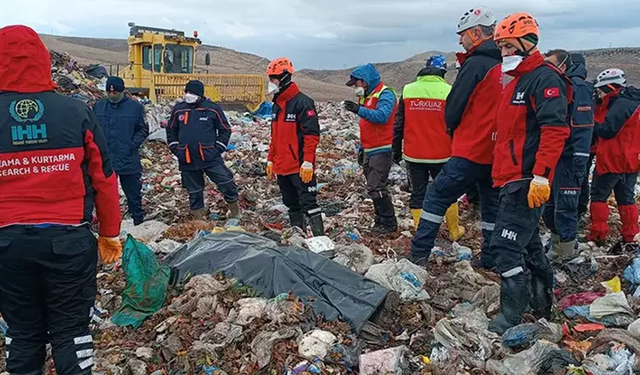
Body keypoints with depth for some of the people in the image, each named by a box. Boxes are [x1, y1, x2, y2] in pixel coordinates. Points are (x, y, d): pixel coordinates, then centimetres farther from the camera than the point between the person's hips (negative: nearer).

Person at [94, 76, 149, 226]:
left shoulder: (134, 107, -1)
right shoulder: (98, 106, 5)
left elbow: (143, 129, 4)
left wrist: (134, 144, -9)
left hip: (128, 160, -2)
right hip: (104, 159, 2)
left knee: (133, 191, 7)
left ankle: (138, 220, 20)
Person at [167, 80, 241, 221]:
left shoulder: (213, 108, -4)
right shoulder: (178, 109, 4)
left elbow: (225, 130, 3)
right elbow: (171, 131, 16)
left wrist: (218, 149, -5)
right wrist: (176, 149, 6)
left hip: (210, 158, -2)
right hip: (187, 160, 3)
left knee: (226, 183, -1)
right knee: (194, 191, 11)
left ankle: (235, 211, 20)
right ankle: (199, 218, 25)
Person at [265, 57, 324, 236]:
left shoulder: (302, 102, -11)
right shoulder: (276, 105, 15)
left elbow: (312, 134, -17)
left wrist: (308, 162, -22)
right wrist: (271, 160, 19)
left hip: (300, 167, -9)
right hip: (282, 167, 9)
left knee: (308, 204, -9)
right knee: (292, 205, 14)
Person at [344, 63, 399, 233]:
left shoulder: (385, 94, -10)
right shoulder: (366, 96, 18)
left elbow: (382, 116, -28)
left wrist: (359, 110, -32)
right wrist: (362, 147, 23)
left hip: (382, 150, -9)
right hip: (369, 151, 9)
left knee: (376, 188, -11)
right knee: (374, 187, 11)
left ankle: (389, 223, -1)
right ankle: (380, 221, 20)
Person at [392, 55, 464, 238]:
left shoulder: (407, 90, 0)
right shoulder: (448, 91, -7)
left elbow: (399, 125, 3)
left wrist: (396, 150, 12)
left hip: (413, 154, 1)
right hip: (441, 154, -1)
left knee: (418, 193, 9)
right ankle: (454, 232, 26)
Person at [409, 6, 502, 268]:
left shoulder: (476, 64, -13)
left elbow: (454, 107, -10)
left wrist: (453, 130, 11)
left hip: (470, 152, -8)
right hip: (498, 154, 8)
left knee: (436, 197, 0)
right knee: (492, 205, 15)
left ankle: (419, 255, 2)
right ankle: (491, 260, 22)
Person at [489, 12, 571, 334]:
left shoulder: (545, 78, -10)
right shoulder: (517, 82, 21)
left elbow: (555, 130, -20)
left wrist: (541, 176, -26)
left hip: (527, 181, -10)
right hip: (513, 180, 10)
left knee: (506, 246, -12)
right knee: (528, 245, 17)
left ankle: (511, 317, -2)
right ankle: (542, 306, 31)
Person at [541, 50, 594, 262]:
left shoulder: (577, 87, -11)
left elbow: (583, 127, -19)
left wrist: (579, 162, -23)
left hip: (568, 160, -9)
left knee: (564, 209, -3)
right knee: (548, 207, 15)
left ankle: (567, 255, 9)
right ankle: (556, 250, 29)